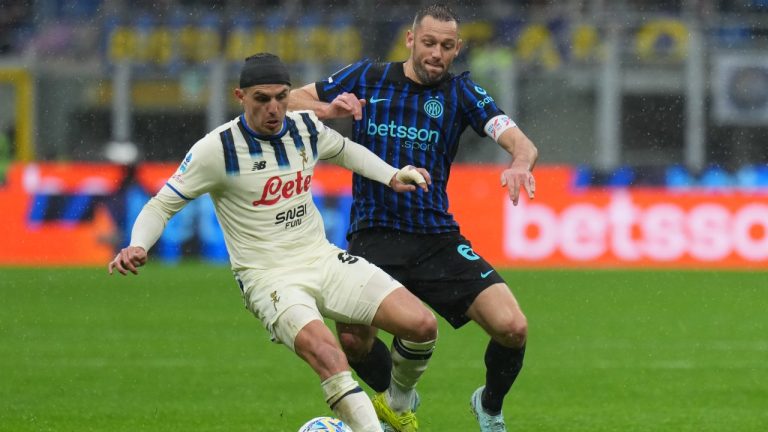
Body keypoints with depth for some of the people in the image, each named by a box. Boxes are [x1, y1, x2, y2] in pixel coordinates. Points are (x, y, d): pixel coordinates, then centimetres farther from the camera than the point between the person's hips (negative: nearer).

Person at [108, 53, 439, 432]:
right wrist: (137, 247, -23)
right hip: (268, 277, -6)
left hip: (323, 259, 6)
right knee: (324, 352, -35)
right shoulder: (217, 149, -12)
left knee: (422, 325, -9)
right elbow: (162, 205, -5)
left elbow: (345, 151, 28)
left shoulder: (307, 128, 4)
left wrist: (392, 176, 14)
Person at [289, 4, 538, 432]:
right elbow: (290, 101, 10)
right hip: (373, 236, 0)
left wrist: (520, 162, -37)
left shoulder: (461, 91, 1)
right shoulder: (367, 78, 4)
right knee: (352, 338, -19)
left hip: (439, 239, 0)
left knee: (512, 328, -15)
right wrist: (327, 110, -12)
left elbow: (521, 143, -12)